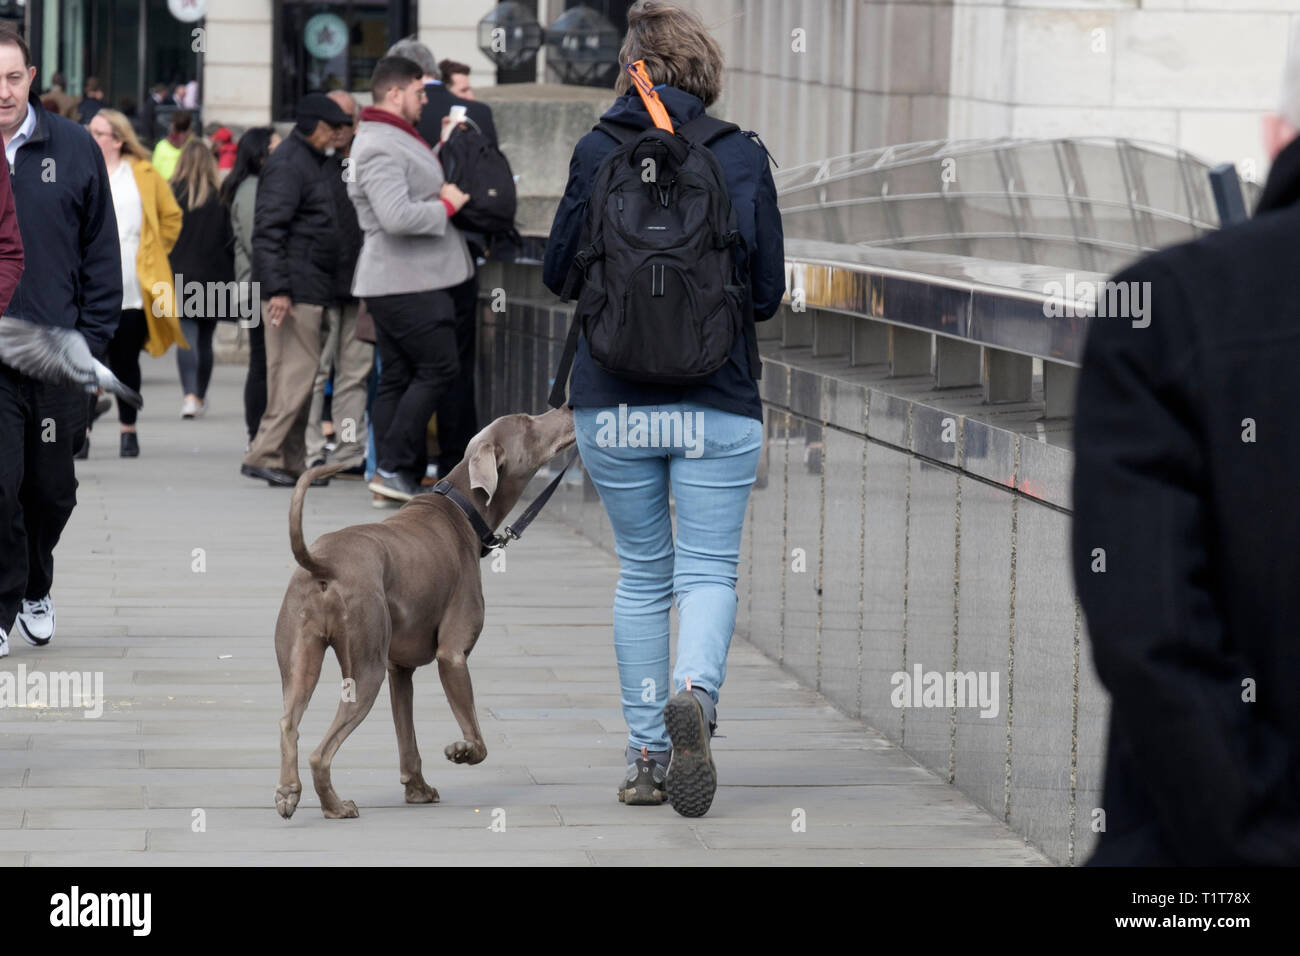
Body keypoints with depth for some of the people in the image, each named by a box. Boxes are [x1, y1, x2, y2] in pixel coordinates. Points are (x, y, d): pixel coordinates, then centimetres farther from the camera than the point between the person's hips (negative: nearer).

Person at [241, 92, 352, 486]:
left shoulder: (315, 163, 19)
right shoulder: (287, 165, -13)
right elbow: (269, 230, -20)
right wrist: (277, 288, -25)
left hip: (309, 290, 10)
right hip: (293, 291, -10)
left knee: (298, 373, 11)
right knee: (297, 372, -12)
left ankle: (292, 462, 15)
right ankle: (263, 455, -11)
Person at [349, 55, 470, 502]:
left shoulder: (392, 139, 18)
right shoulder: (380, 148, -17)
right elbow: (397, 216, -28)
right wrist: (446, 205, -14)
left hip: (393, 281, 11)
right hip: (407, 281, -11)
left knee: (397, 377, 9)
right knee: (439, 368, -9)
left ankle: (391, 474, 10)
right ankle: (395, 467, -10)